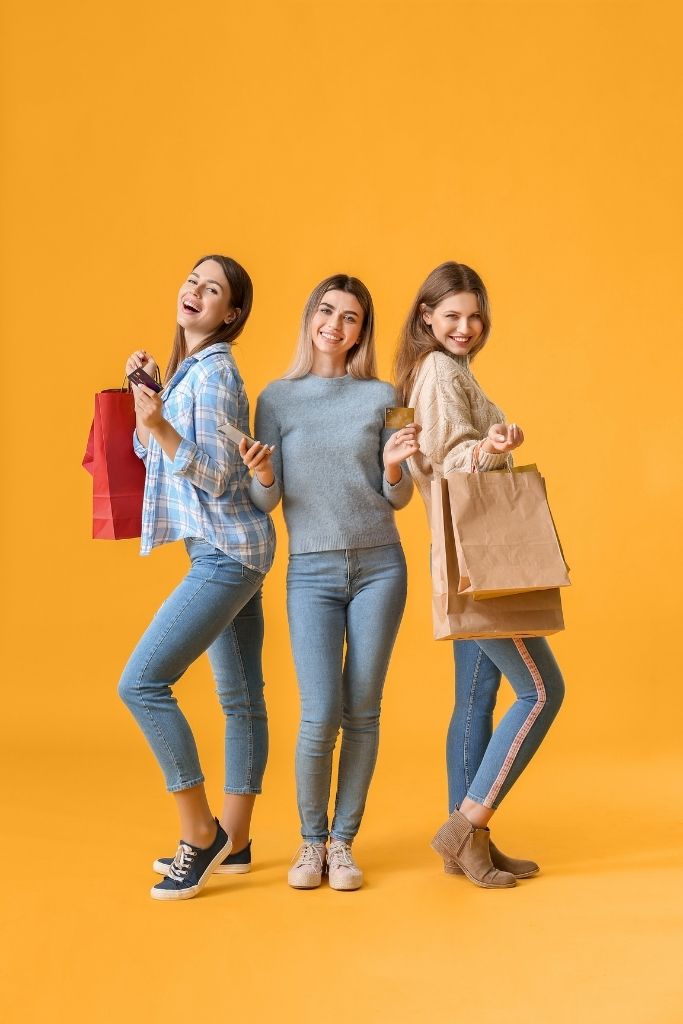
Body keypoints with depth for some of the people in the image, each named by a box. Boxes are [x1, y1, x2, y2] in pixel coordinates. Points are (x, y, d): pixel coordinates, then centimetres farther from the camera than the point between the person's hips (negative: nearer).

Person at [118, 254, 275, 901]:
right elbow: (154, 455, 21)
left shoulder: (214, 372, -13)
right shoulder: (187, 369, 15)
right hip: (221, 555, 10)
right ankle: (232, 842, 20)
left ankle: (201, 832, -5)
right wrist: (142, 393, 10)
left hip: (225, 553, -10)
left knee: (141, 683, -14)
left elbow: (219, 475, -19)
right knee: (241, 698, 12)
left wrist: (161, 426, -30)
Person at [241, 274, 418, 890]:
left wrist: (393, 466, -15)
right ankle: (311, 841, 13)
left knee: (362, 712, 3)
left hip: (379, 566, 1)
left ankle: (343, 842, 16)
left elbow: (398, 499, 6)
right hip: (311, 572, -1)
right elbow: (265, 503, 2)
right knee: (320, 717, -8)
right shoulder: (277, 399, 4)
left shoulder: (382, 397, 5)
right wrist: (262, 475, -20)